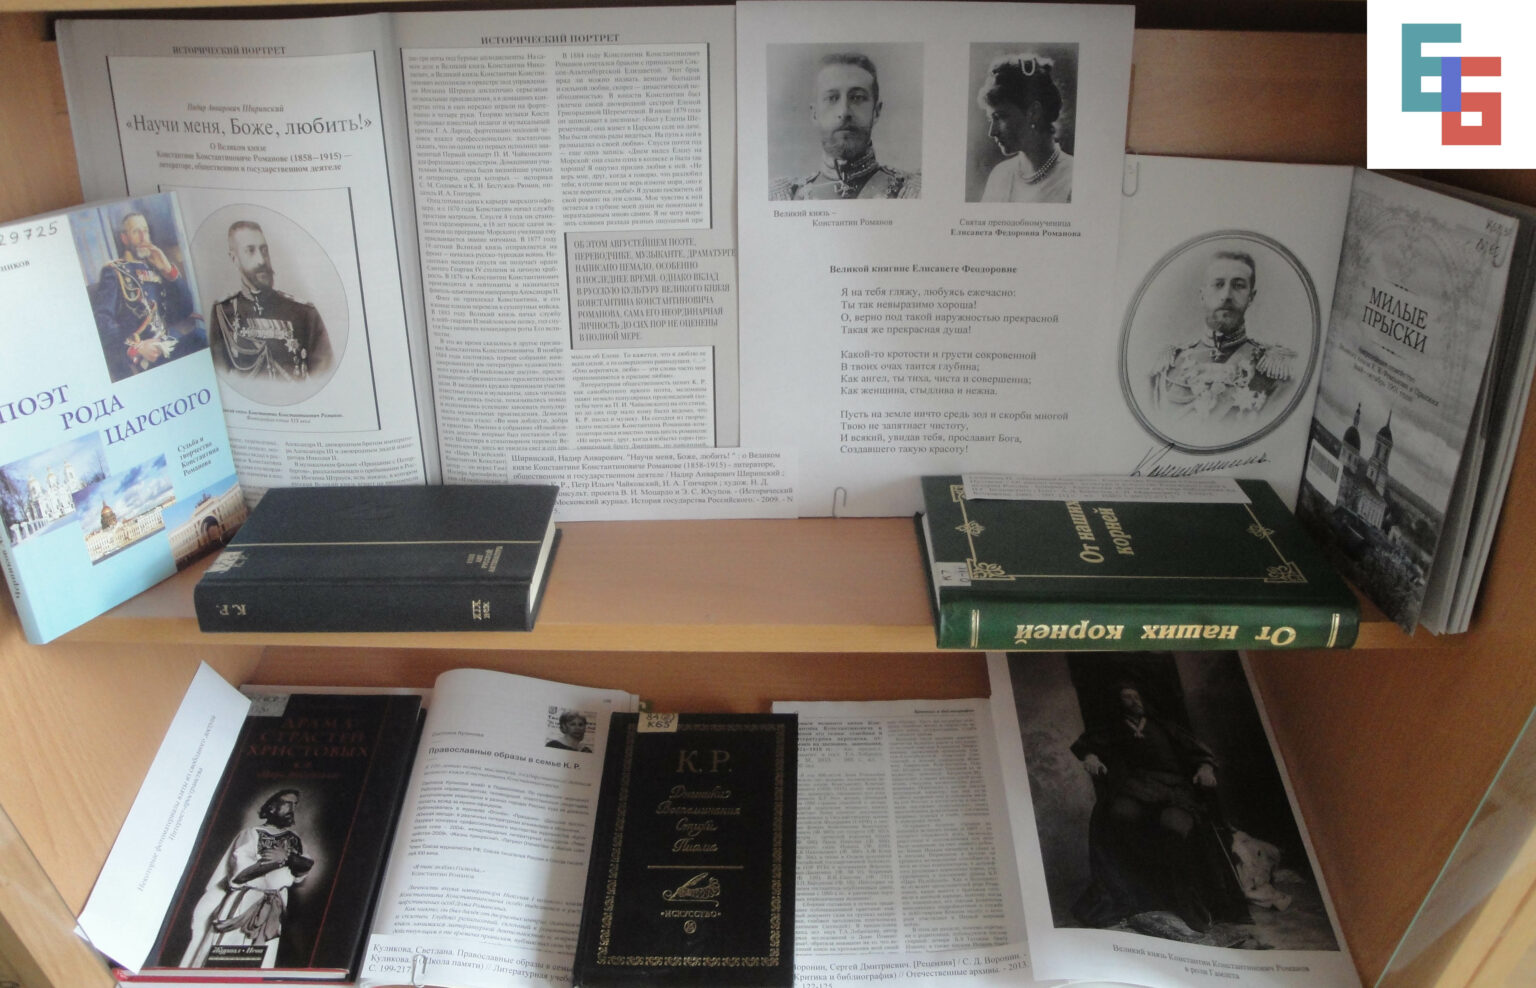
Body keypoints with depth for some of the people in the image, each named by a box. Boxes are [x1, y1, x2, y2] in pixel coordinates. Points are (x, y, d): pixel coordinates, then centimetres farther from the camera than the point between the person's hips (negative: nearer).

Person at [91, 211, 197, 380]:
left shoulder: (156, 268, 24)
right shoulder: (113, 271, 7)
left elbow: (185, 310, 13)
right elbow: (102, 320, -7)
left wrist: (169, 270, 3)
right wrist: (135, 347, -22)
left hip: (167, 349, 6)